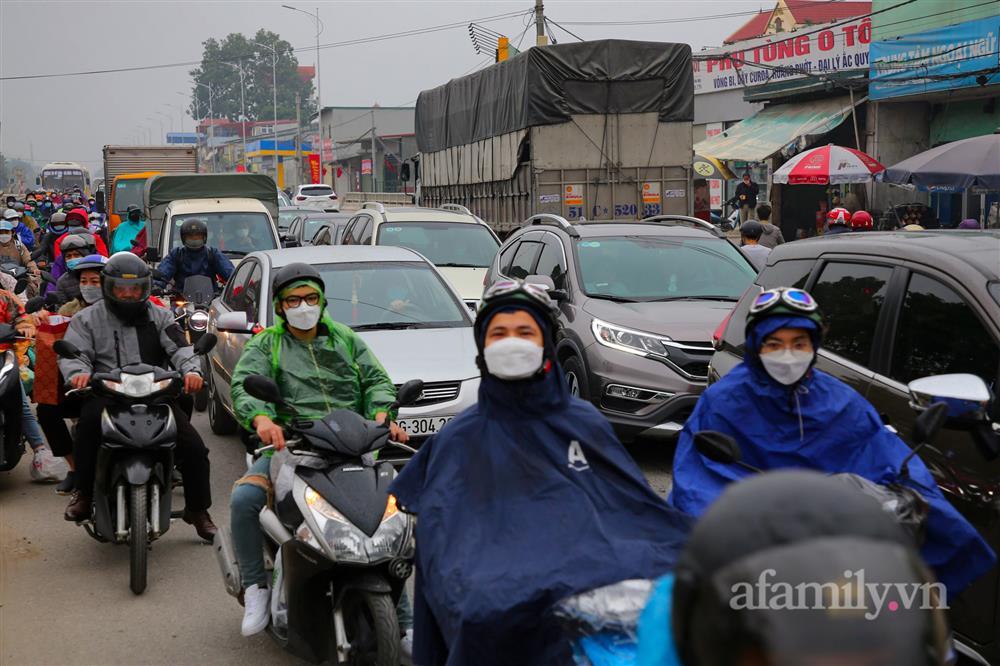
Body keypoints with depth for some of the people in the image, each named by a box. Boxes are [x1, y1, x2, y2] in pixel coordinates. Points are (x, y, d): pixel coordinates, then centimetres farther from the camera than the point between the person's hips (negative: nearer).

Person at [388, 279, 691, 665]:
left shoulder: (584, 423, 19)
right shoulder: (459, 440, 16)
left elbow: (636, 506, 19)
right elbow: (438, 536, 10)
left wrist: (697, 553, 6)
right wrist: (457, 586, -8)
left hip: (587, 557, 2)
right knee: (488, 610, -32)